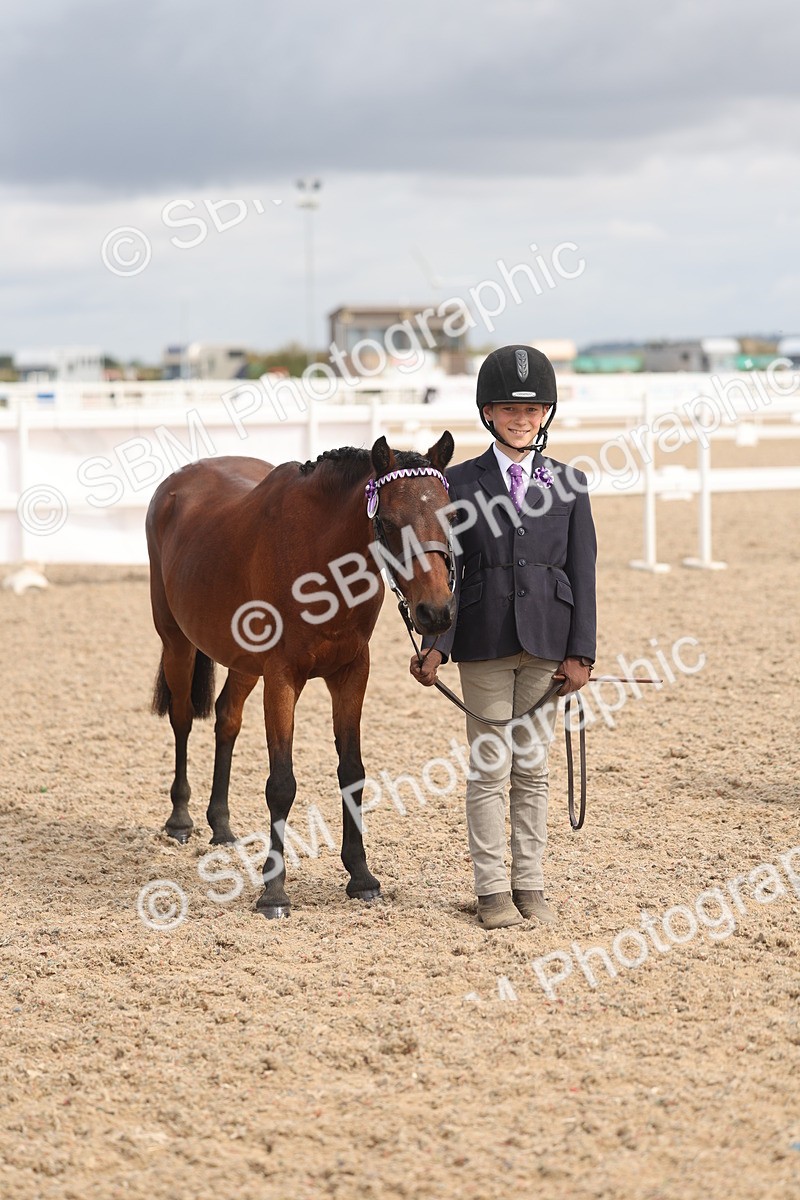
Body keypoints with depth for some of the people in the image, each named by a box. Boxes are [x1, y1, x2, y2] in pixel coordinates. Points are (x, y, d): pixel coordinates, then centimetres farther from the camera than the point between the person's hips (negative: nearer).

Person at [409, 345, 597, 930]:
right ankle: (493, 889, 10)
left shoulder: (569, 484, 4)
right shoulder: (461, 483, 2)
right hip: (484, 642, -1)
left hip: (545, 641, 1)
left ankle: (530, 884, 16)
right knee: (489, 768, 3)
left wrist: (580, 653, -5)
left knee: (532, 768, 8)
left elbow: (582, 573, 2)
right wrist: (436, 644, -12)